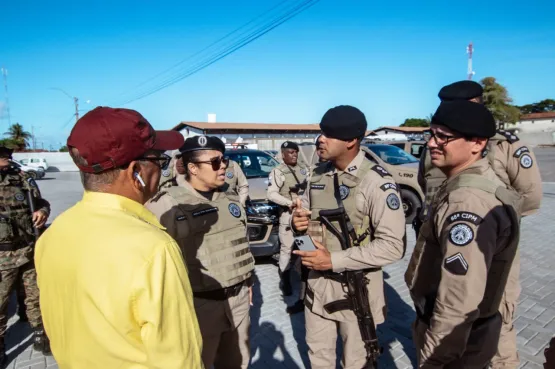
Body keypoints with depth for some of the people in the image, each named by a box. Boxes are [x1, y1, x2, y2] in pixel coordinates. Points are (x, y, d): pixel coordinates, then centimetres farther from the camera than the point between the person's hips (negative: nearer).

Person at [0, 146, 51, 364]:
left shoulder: (23, 178, 4)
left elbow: (41, 203, 16)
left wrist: (43, 211, -6)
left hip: (30, 251, 3)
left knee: (35, 297, 16)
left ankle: (40, 337, 34)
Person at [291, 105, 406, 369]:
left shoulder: (377, 182, -20)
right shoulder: (318, 175, 1)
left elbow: (393, 246, -23)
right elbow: (304, 213, 12)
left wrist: (334, 259, -25)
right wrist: (297, 222, -13)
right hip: (318, 282, 6)